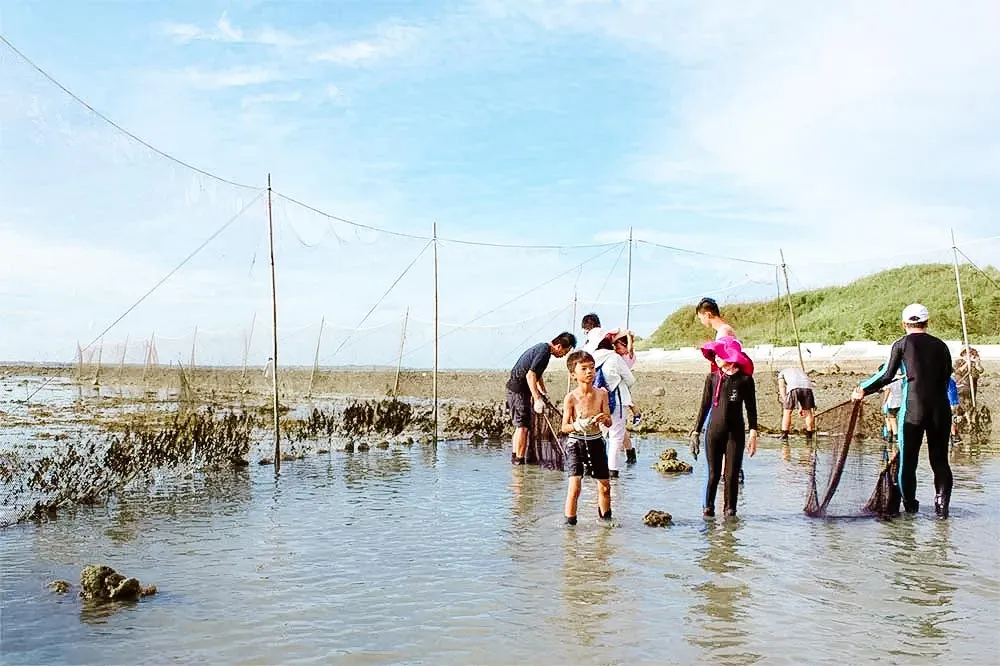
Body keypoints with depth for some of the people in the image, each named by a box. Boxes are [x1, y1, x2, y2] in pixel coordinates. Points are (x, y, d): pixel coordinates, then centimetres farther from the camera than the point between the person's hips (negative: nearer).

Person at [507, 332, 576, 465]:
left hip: (515, 388, 10)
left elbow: (537, 375, 25)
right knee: (523, 425, -7)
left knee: (520, 425, 16)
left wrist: (543, 393, 24)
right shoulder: (544, 351, -18)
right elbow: (530, 375, -25)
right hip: (519, 389, -10)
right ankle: (519, 459, -4)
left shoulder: (542, 347, 13)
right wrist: (537, 399, -25)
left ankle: (515, 456, 22)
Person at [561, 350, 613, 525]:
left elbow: (609, 423, 1)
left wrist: (604, 419, -22)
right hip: (576, 443, -4)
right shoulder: (571, 398, -11)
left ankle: (605, 518, 33)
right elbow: (564, 427, -9)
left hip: (596, 442, 4)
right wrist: (577, 426, -29)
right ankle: (570, 522, -1)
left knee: (604, 486, 12)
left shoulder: (601, 393, -2)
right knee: (574, 486, -12)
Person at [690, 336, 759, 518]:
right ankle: (708, 507, 16)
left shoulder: (745, 379, 0)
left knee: (732, 474, 1)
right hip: (713, 431, 1)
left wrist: (753, 434, -4)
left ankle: (730, 509, 14)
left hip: (736, 432, -1)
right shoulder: (712, 378, 5)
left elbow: (751, 408, 2)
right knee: (713, 473, 3)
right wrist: (696, 431, 7)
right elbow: (704, 406, 9)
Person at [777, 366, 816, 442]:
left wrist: (785, 401, 7)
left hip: (793, 387, -3)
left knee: (787, 411, 9)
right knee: (808, 411, 19)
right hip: (807, 387, 3)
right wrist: (801, 407, 35)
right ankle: (809, 436, 23)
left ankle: (784, 436, 6)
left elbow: (781, 386, 12)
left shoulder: (781, 373, 32)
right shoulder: (800, 371, 43)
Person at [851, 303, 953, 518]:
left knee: (907, 459, 7)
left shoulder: (902, 344, 2)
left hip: (913, 408, -3)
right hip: (940, 408, 3)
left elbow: (887, 375, -1)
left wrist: (863, 390, 9)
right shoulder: (941, 346, 10)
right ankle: (942, 504, 1)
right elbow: (946, 378, 10)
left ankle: (910, 506, 12)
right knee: (940, 459, 9)